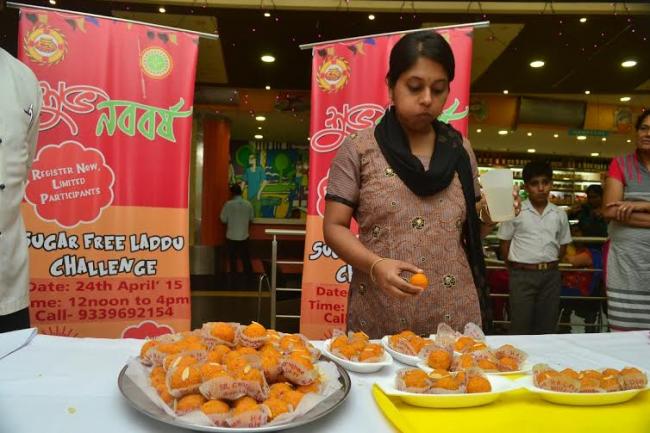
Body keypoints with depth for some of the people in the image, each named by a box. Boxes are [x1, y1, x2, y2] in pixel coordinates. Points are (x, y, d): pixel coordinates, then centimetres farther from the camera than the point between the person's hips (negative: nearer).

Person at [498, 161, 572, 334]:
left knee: (547, 327, 12)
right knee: (520, 327, 2)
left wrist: (550, 264, 4)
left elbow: (563, 243, 14)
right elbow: (504, 242, 0)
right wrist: (514, 267, -3)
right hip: (522, 275, -3)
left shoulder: (559, 214, 5)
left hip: (551, 276, 4)